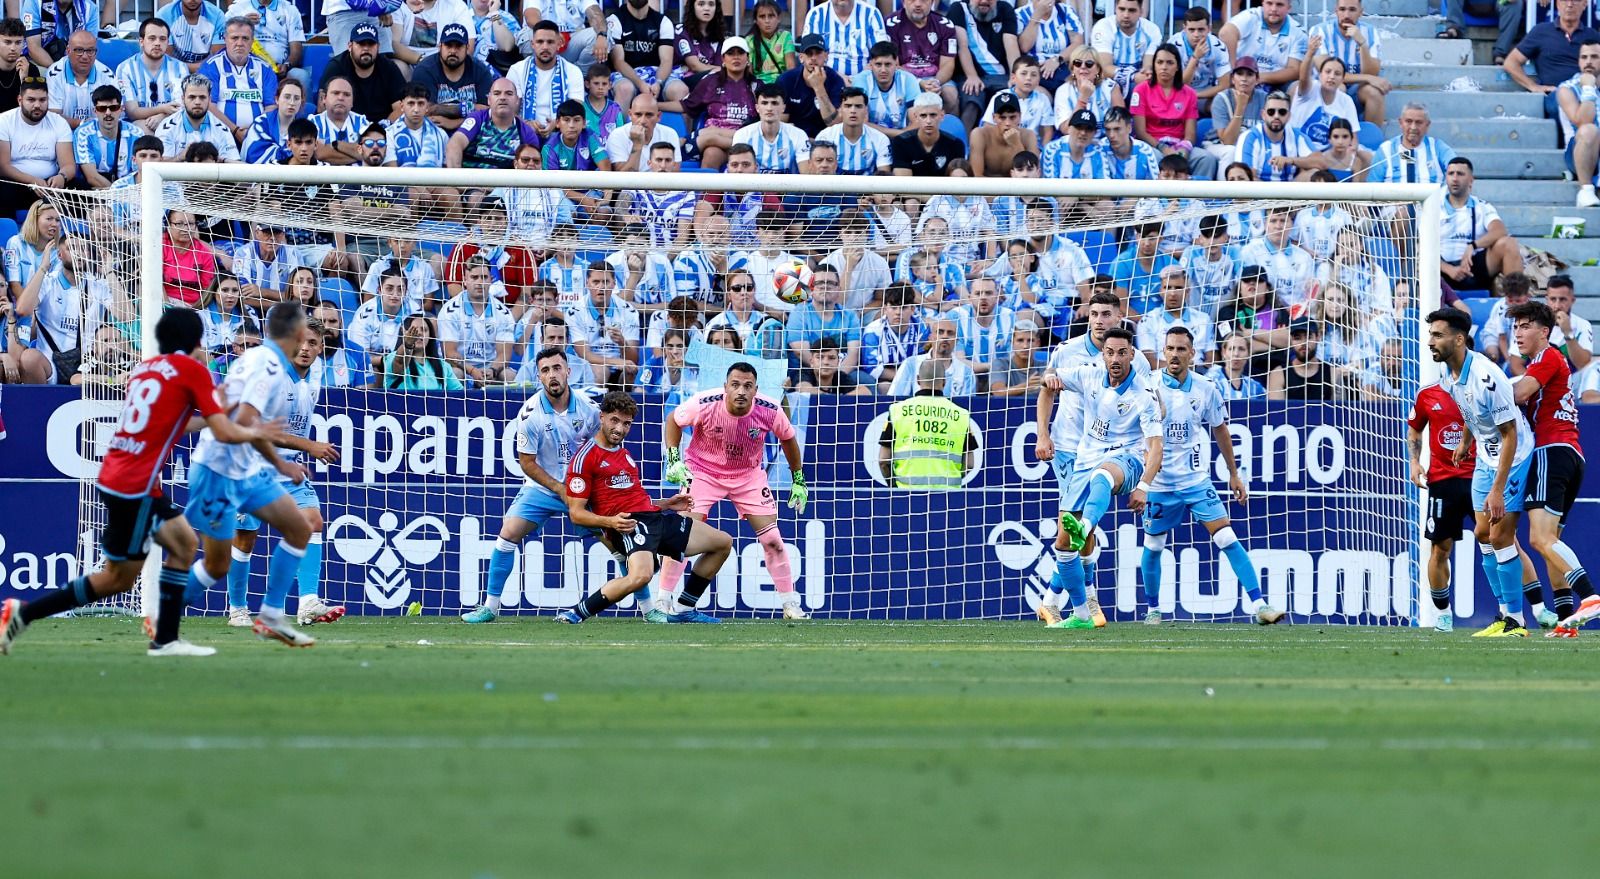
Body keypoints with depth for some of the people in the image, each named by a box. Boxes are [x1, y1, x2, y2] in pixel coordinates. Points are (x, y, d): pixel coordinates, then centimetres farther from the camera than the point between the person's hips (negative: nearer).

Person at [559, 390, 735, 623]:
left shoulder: (624, 454, 24)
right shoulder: (585, 457, -5)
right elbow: (576, 513, -9)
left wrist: (667, 504, 21)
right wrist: (610, 522, -23)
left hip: (655, 517, 9)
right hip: (628, 523, -9)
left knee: (723, 543, 16)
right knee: (640, 576, -40)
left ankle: (683, 609, 21)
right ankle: (575, 614, -26)